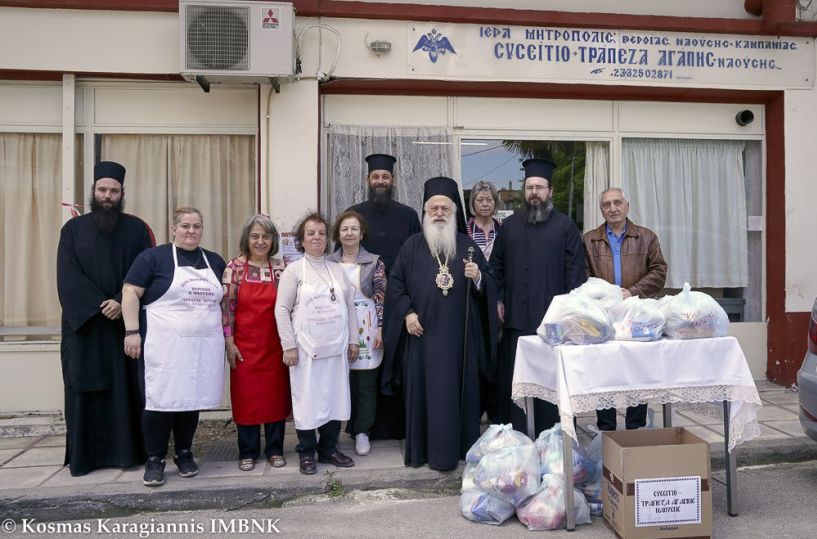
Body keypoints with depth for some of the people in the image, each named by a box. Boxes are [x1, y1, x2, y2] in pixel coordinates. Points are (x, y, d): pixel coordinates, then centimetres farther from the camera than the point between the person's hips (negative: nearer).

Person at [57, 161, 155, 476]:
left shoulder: (137, 229, 5)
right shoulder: (73, 229, 7)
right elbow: (68, 278, -3)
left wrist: (122, 302, -17)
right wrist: (98, 306, -15)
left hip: (127, 323, 0)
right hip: (83, 325, 1)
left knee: (126, 387, 3)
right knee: (85, 389, 4)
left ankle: (127, 450, 10)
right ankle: (84, 454, 12)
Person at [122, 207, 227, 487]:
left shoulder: (215, 261, 14)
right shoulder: (153, 257, 0)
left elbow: (225, 300, 21)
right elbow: (130, 293, -4)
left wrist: (226, 334, 14)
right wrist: (132, 331, -12)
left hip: (204, 347, 4)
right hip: (164, 346, -4)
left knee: (192, 399, 9)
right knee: (160, 400, -2)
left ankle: (184, 453, 25)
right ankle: (155, 459, 13)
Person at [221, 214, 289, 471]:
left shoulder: (280, 268, 2)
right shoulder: (234, 267, -4)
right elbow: (226, 306, -4)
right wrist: (229, 343, -7)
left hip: (274, 345, 2)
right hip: (245, 345, -1)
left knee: (276, 396, 7)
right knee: (246, 397, 7)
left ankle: (275, 449, 22)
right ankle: (248, 452, 21)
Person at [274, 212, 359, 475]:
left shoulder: (338, 270, 10)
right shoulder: (293, 270, -1)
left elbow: (350, 307, 12)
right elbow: (282, 309, -6)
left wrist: (353, 340, 8)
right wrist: (289, 346, -12)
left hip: (336, 348, 4)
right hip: (306, 349, -4)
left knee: (335, 397, 9)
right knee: (307, 399, 4)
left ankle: (329, 449, 24)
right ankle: (306, 452, 18)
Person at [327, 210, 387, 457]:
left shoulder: (374, 262, 0)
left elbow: (381, 297, -2)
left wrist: (380, 328, -7)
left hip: (366, 329, -1)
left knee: (365, 383, 3)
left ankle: (362, 432, 17)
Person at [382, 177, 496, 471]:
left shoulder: (468, 246, 9)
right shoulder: (412, 245, 6)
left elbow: (490, 282, 8)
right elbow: (395, 282, 3)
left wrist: (477, 277, -14)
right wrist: (407, 313, -8)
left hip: (459, 335, 1)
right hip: (422, 332, -1)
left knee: (459, 389, 5)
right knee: (422, 389, 4)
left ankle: (457, 448, 16)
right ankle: (421, 449, 14)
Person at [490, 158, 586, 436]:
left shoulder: (565, 225, 4)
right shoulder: (509, 224, 13)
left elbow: (576, 268, -1)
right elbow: (497, 264, 14)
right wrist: (498, 299, 4)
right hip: (516, 314, 3)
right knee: (511, 377, 6)